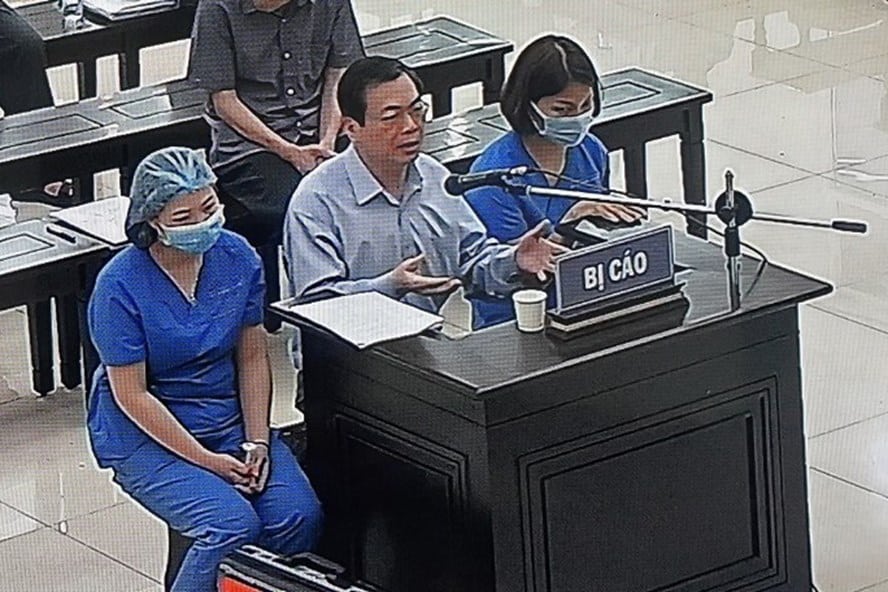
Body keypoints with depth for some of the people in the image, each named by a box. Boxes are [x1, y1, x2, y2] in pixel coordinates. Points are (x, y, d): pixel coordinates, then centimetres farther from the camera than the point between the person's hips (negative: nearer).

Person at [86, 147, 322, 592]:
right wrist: (206, 461, -17)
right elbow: (132, 394, -15)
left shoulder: (237, 257, -2)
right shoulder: (120, 287, -18)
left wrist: (257, 441, -7)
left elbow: (252, 358, 5)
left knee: (299, 517, -20)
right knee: (234, 526, -28)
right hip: (146, 434, -5)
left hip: (229, 417, 5)